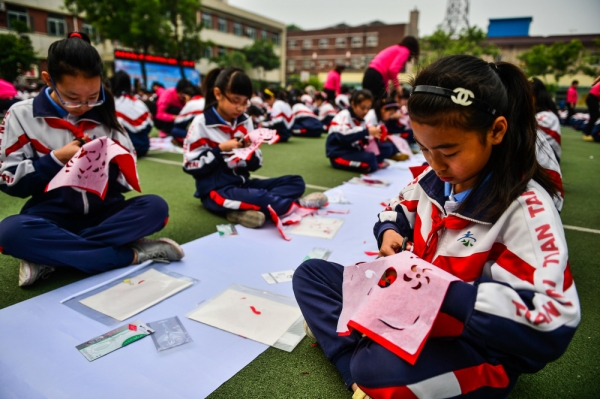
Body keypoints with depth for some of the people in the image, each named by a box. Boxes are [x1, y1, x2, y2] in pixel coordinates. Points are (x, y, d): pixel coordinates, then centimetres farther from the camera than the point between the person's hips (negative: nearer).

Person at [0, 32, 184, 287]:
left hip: (103, 212, 2)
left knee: (155, 207, -26)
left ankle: (49, 255, -24)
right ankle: (133, 254, -29)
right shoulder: (22, 115, 1)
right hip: (52, 217, -1)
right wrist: (56, 159, -14)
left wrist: (109, 166, -16)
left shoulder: (105, 115, 5)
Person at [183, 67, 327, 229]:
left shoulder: (245, 121, 7)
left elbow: (254, 165, 10)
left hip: (242, 184, 7)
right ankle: (297, 204, -9)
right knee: (260, 197, -36)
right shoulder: (201, 124, -7)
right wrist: (220, 150, -16)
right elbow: (190, 165, -10)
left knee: (296, 182, -4)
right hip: (216, 189, -7)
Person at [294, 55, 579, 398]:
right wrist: (390, 231, -8)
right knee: (310, 274, 5)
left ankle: (366, 371, -3)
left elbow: (553, 322, -29)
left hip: (476, 346, -7)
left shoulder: (528, 209, -24)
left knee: (376, 370, -39)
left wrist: (447, 292, -36)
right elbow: (402, 209, 17)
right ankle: (357, 366, -12)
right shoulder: (436, 178, -3)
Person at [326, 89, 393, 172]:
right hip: (339, 155, -9)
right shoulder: (344, 116, -12)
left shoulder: (360, 120, 14)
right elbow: (344, 137, -30)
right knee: (369, 158, -33)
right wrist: (367, 131, -30)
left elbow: (360, 141, 15)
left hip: (354, 152, 9)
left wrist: (372, 136, -6)